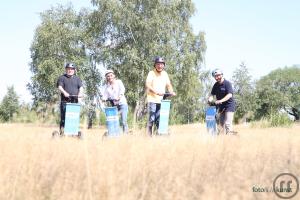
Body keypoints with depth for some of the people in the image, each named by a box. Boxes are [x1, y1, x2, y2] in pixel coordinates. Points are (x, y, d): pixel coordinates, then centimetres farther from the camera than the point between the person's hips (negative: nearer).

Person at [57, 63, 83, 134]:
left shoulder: (77, 78, 20)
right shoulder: (62, 78, 12)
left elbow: (81, 87, 9)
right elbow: (60, 87, -2)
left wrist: (80, 93, -14)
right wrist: (64, 92, -22)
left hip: (75, 101, 3)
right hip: (65, 101, -3)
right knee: (63, 117, -8)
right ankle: (62, 131, -7)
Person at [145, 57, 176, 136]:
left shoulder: (165, 74, 12)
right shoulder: (151, 73, -4)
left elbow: (168, 85, 12)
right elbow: (148, 85, -15)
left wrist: (171, 92, -10)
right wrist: (157, 92, -29)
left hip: (161, 100, 4)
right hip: (152, 99, -4)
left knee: (159, 119, 6)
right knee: (152, 118, -8)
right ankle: (149, 135, -1)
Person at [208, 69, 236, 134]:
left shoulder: (227, 83, -13)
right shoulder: (215, 85, 7)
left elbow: (230, 95, -24)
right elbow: (212, 94, 4)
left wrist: (221, 101, -35)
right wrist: (210, 99, -19)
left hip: (229, 105, -7)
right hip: (221, 106, 7)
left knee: (227, 123, -15)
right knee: (221, 124, 10)